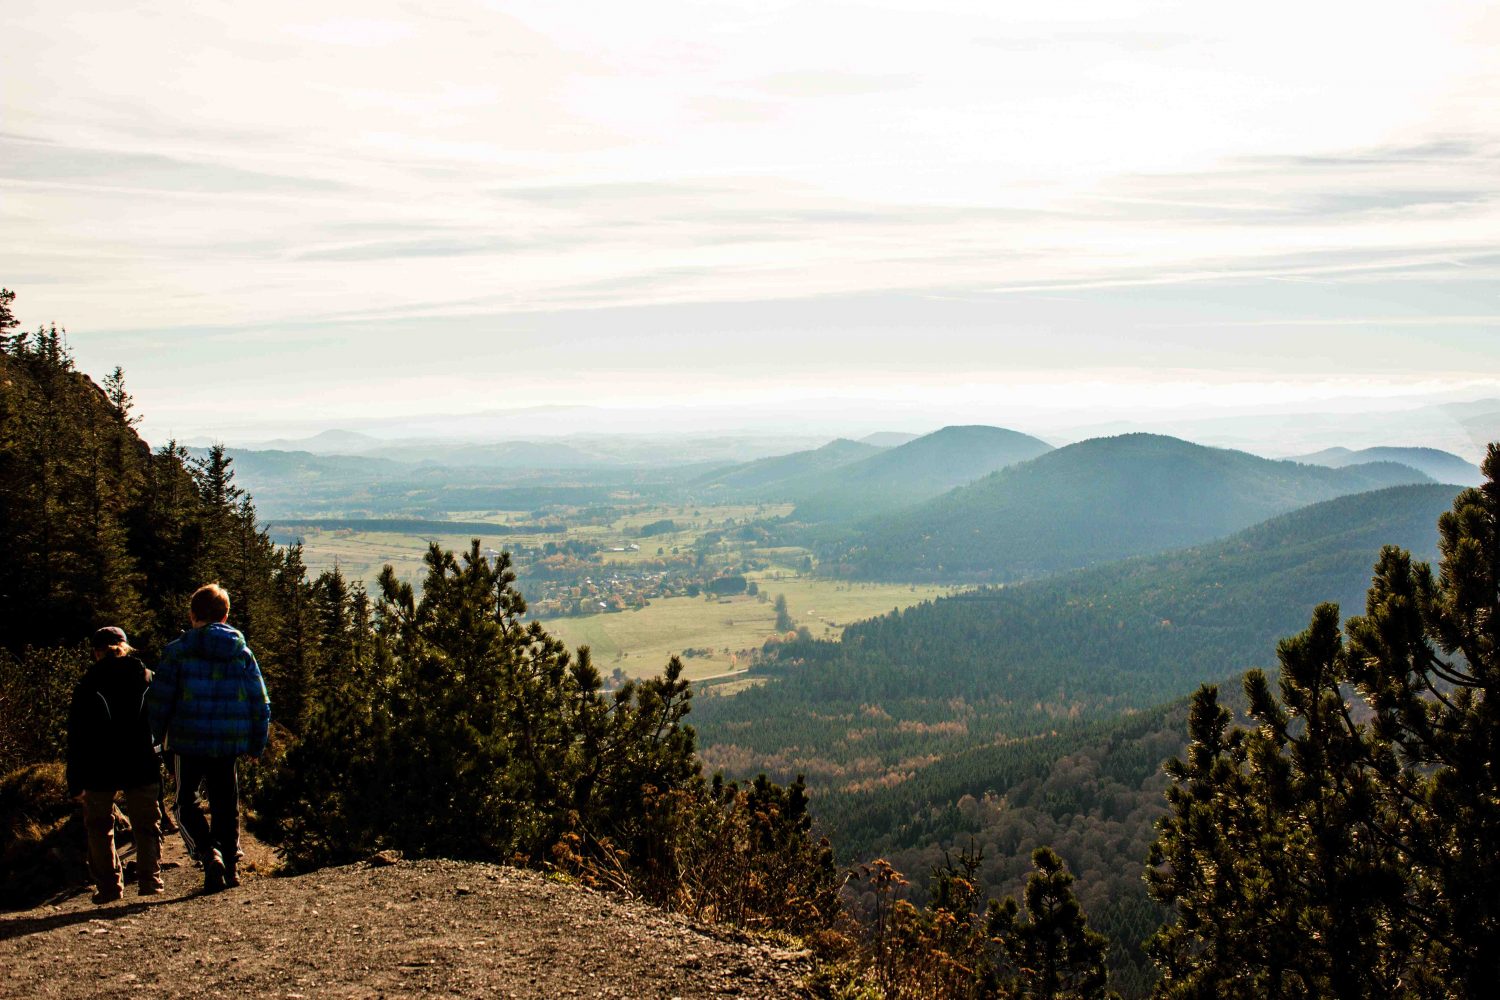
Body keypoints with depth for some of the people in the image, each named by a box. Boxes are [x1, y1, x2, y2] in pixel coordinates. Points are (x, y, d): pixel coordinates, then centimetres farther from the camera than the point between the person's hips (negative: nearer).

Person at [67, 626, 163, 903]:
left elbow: (77, 738, 1)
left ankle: (109, 885, 7)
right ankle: (150, 880, 5)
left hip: (100, 769, -1)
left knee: (99, 828, 13)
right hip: (142, 766, 1)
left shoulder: (86, 686, 1)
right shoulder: (147, 678, 4)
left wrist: (75, 783, 5)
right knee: (145, 825, 13)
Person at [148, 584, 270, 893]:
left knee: (187, 801, 10)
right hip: (230, 742, 3)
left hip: (189, 740, -3)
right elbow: (260, 702, 7)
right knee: (226, 803, 15)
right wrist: (257, 745, 15)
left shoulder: (177, 650, -3)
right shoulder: (242, 652, 6)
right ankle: (231, 864, 12)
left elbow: (159, 700, -4)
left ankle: (208, 853, -12)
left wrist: (154, 739, 7)